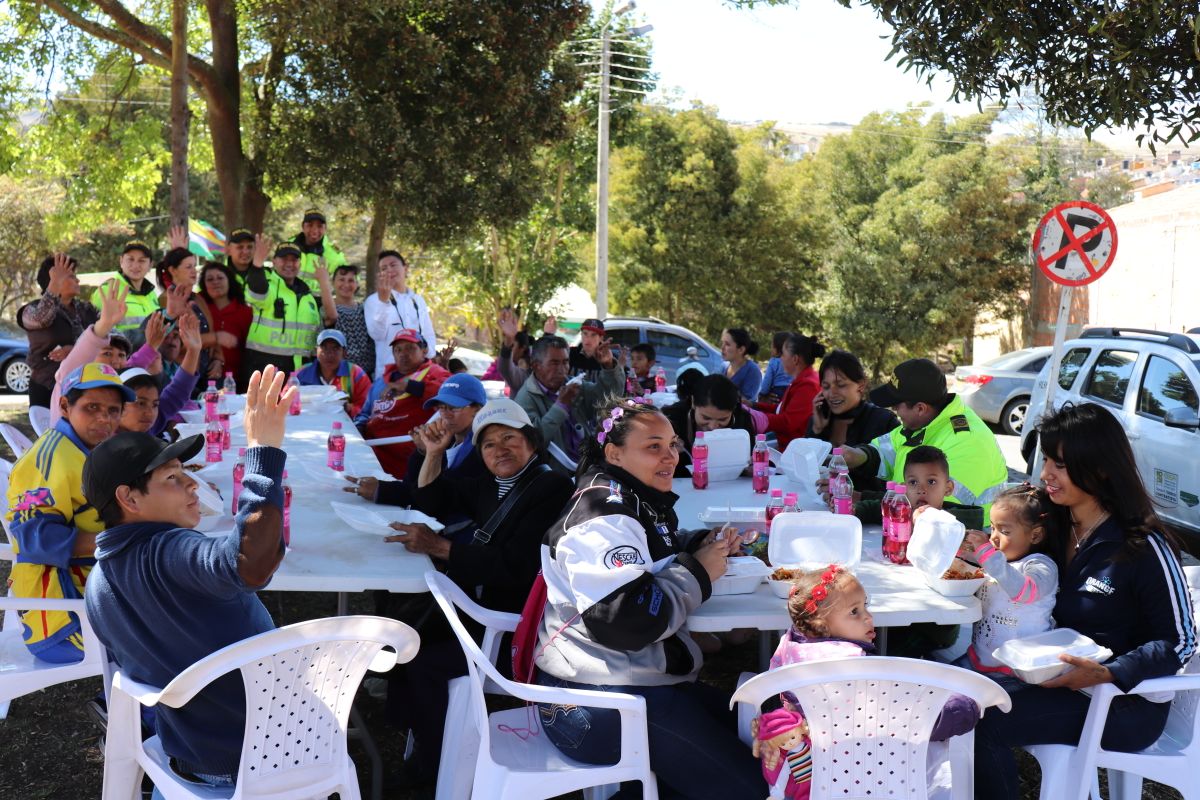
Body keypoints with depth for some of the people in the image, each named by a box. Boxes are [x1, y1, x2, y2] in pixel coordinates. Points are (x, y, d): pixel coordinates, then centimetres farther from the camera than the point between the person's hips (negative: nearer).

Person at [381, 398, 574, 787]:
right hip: (481, 611, 9)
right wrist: (434, 452, 5)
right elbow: (432, 502, 23)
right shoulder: (491, 484, 10)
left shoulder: (552, 489, -16)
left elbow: (515, 566, -26)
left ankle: (440, 773, -1)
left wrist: (440, 547, -24)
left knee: (425, 663, -18)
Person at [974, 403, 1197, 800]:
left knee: (985, 724, -23)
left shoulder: (1144, 546, -17)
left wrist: (1105, 673, -29)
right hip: (1060, 678, 7)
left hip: (1126, 703, -7)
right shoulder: (1055, 527, 5)